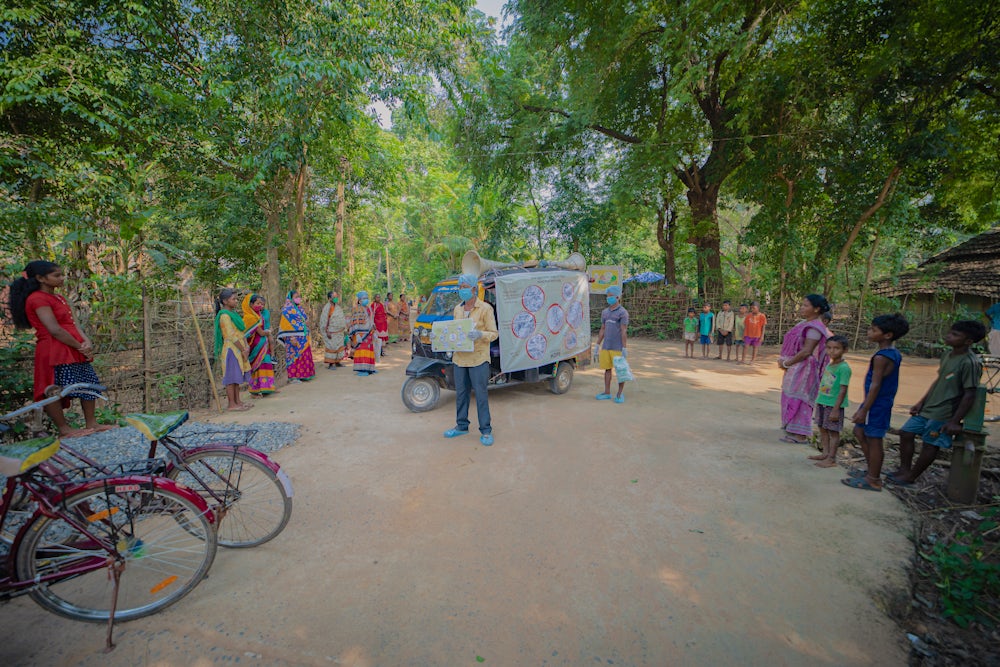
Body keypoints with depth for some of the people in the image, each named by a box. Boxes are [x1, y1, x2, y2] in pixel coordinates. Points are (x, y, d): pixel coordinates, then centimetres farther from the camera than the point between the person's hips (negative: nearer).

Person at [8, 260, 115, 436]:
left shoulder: (58, 298, 17)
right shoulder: (38, 299, -10)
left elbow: (72, 323, 10)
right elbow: (55, 330, -17)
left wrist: (86, 342, -7)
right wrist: (80, 347, -10)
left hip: (73, 351, 10)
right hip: (55, 352, -10)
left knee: (89, 383, 10)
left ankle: (91, 423, 17)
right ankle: (64, 429, 6)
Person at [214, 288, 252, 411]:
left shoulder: (234, 313, 15)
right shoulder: (224, 315, -13)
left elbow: (241, 332, 12)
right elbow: (231, 336, -18)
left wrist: (246, 347, -1)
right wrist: (243, 350, -14)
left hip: (239, 349, 9)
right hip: (231, 350, -9)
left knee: (237, 376, 13)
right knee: (231, 377, -4)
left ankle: (237, 401, 20)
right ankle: (231, 404, 2)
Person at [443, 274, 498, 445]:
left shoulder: (485, 308, -6)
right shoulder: (457, 309, 13)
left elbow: (494, 333, -8)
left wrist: (480, 334, -26)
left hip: (478, 359, -6)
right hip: (459, 358, 6)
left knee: (481, 395, 0)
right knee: (461, 394, 14)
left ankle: (486, 431, 11)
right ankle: (461, 426, 28)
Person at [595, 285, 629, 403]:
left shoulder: (622, 312, -6)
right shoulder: (605, 312, 13)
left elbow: (624, 331, -10)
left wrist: (624, 348, -14)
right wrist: (597, 346, 15)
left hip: (618, 348, -6)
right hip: (606, 347, 6)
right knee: (607, 369, 10)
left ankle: (620, 394, 12)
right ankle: (607, 393, 20)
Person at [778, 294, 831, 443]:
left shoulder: (814, 327, -17)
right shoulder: (803, 324, 12)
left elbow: (806, 351, -23)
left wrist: (786, 363, -15)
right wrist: (784, 361, 3)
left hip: (803, 369, -9)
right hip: (794, 368, 9)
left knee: (798, 399, -4)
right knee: (792, 398, 16)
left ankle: (800, 435, 5)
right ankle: (793, 430, 29)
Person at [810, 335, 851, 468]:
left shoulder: (844, 368, -17)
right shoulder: (828, 365, 8)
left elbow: (843, 390, -19)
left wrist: (836, 409, -20)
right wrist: (818, 401, 18)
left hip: (834, 405, -8)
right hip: (822, 402, 8)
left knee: (833, 431, 1)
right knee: (822, 428, 16)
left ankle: (831, 459, 10)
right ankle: (825, 453, 29)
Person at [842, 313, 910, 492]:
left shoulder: (881, 357, -21)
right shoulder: (894, 353, 8)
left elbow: (875, 385, -22)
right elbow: (883, 382, 14)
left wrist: (864, 410, -18)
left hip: (876, 405, -10)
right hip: (883, 402, 10)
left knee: (873, 440, 1)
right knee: (859, 432, 20)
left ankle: (873, 480, 13)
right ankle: (872, 470, 29)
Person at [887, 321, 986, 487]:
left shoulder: (970, 363, -20)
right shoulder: (948, 356, 6)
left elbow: (970, 394, -19)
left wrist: (955, 421, -18)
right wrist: (921, 402, 14)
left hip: (943, 414, -8)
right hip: (928, 408, 8)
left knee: (930, 445, 4)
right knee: (906, 433, 9)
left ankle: (910, 477, 16)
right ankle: (904, 469, 20)